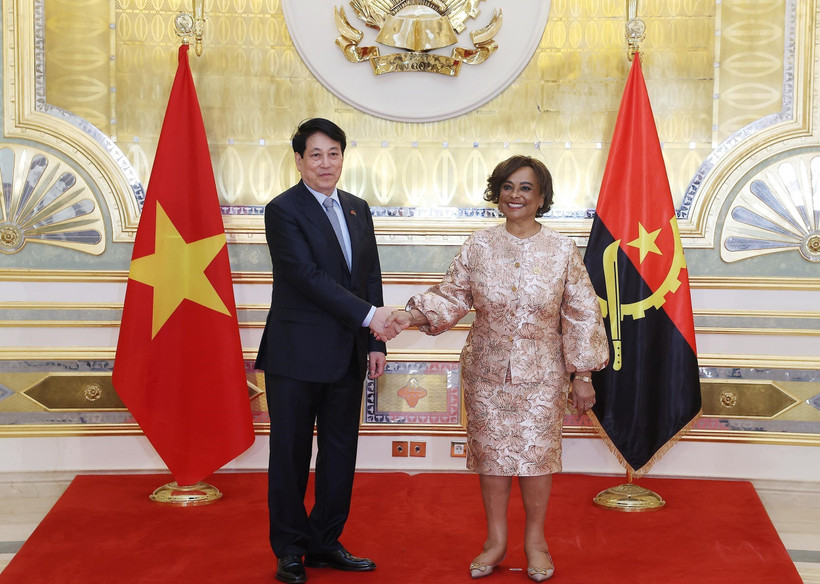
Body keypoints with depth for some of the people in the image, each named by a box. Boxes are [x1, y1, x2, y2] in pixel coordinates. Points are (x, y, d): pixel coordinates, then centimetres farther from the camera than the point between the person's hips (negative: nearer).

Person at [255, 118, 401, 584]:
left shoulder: (358, 209, 12)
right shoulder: (283, 211, -9)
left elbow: (371, 276, 12)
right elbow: (308, 275, -19)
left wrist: (375, 344, 6)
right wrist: (369, 315, -22)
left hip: (348, 354, 6)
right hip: (297, 354, -6)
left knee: (340, 451, 11)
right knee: (291, 455, 5)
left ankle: (325, 543, 24)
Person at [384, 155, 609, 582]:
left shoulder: (562, 250, -3)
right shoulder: (478, 246, 1)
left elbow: (581, 315, -1)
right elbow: (452, 296, 2)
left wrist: (581, 374, -3)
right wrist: (414, 314, -16)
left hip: (541, 373, -1)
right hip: (487, 370, 1)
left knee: (537, 451, 3)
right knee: (491, 450, 7)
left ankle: (535, 540, 21)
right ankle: (496, 541, 22)